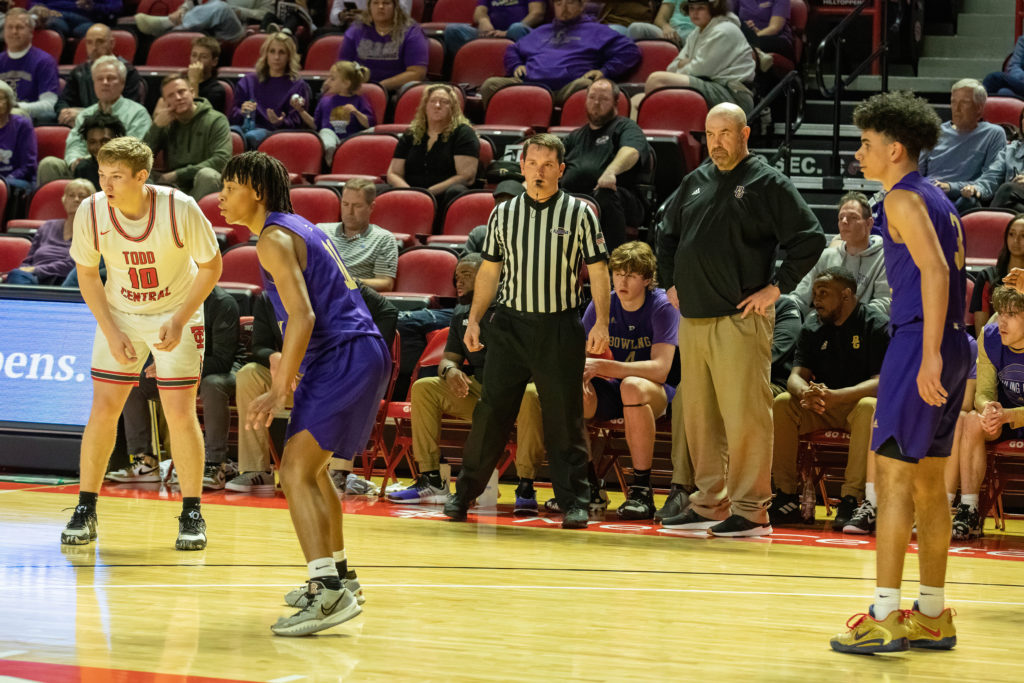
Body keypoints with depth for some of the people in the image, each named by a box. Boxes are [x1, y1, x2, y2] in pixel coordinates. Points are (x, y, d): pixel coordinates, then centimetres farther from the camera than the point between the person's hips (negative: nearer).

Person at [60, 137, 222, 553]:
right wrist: (110, 330, -11)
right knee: (103, 409, -5)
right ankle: (86, 511, 8)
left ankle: (192, 514, 8)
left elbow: (211, 265, -11)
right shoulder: (91, 213, -18)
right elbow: (87, 274, -2)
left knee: (180, 413, -7)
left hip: (176, 315, -2)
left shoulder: (180, 209, -25)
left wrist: (179, 320, -19)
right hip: (119, 315, 2)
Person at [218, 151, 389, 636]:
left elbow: (303, 316, -21)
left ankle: (329, 594, -27)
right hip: (361, 353, 11)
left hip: (343, 357, -11)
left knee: (296, 471, -17)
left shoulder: (274, 238, -10)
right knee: (312, 466, 25)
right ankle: (336, 574, 36)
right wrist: (293, 365, 30)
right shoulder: (298, 227, 21)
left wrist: (278, 391, -21)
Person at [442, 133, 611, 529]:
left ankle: (574, 502, 7)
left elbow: (598, 271, 1)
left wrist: (601, 322, -8)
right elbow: (489, 271, 15)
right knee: (491, 411, 1)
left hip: (559, 328, -2)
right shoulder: (503, 214, 8)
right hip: (510, 324, 2)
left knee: (564, 418, 0)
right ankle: (465, 492, 10)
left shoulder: (580, 214, 1)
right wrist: (474, 319, 8)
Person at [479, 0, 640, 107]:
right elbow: (512, 51, 48)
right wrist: (516, 66, 23)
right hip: (531, 83, 4)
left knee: (585, 85, -42)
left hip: (567, 87, -4)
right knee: (491, 85, -22)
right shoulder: (540, 32, 40)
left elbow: (629, 50, 15)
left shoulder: (596, 31, 24)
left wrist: (604, 72, 1)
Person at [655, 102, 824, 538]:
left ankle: (751, 511, -3)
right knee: (699, 416, 9)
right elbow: (668, 236, 30)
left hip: (740, 321, -7)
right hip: (692, 319, 7)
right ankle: (709, 505, 18)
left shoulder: (767, 184, -3)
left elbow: (810, 239, -8)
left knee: (745, 416, -7)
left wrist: (777, 288, -10)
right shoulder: (696, 182, 16)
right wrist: (670, 283, 19)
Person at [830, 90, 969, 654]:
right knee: (928, 481, 13)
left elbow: (935, 270, -20)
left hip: (920, 340, -10)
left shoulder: (903, 199, -9)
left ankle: (884, 618, -12)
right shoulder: (937, 200, 19)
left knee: (892, 476, -9)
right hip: (951, 343, 10)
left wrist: (928, 354, -25)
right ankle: (932, 616, 17)